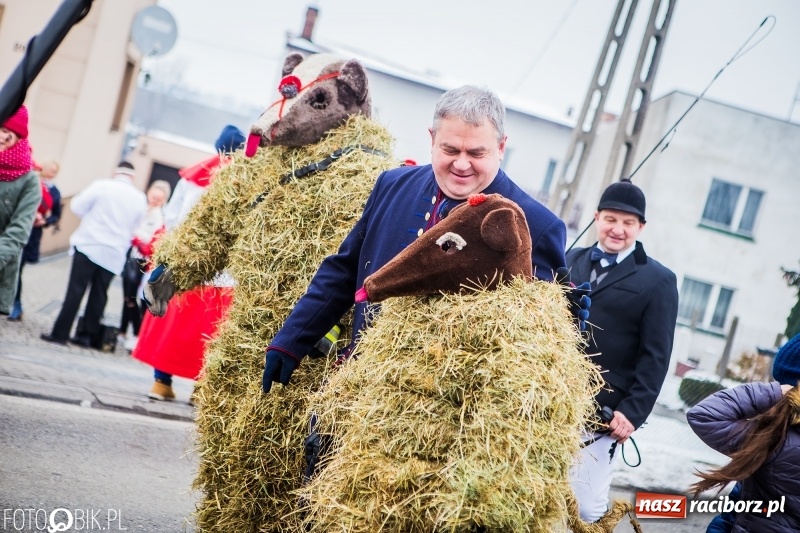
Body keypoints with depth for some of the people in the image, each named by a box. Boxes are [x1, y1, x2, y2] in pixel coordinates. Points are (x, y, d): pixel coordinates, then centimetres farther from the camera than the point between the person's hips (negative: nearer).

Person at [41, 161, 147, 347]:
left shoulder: (102, 185, -5)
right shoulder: (140, 199, 5)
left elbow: (77, 206, -2)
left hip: (90, 246, -3)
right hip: (114, 254, 3)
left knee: (75, 290, -4)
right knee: (98, 295, 9)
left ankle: (60, 333, -5)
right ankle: (86, 335, 11)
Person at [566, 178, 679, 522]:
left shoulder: (658, 281, 1)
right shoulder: (572, 260, 13)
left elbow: (655, 356, -3)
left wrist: (633, 411, -11)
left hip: (602, 412, -4)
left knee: (585, 508, -4)